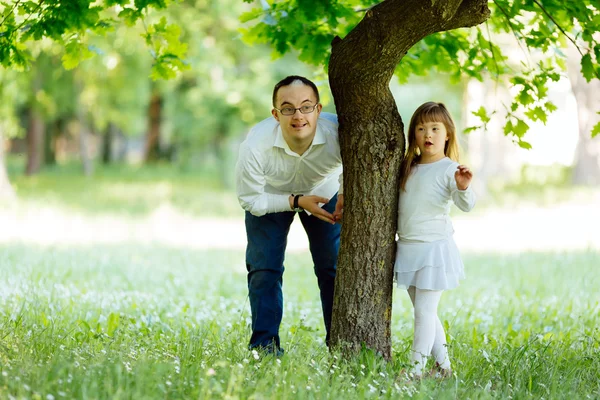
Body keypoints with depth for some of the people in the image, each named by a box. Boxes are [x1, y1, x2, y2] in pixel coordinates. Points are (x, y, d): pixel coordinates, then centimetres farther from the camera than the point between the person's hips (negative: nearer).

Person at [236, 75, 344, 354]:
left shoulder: (338, 134, -37)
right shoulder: (255, 146, -39)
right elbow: (250, 198, -22)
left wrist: (346, 193, -33)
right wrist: (297, 202, -32)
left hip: (324, 193, 1)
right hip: (270, 197, -1)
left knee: (335, 267, 0)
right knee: (264, 269, -7)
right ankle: (264, 344, 4)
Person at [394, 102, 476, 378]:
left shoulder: (449, 169, -10)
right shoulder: (408, 168, 11)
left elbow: (466, 205, -21)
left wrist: (463, 188, -42)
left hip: (434, 249, -8)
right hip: (408, 249, 8)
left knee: (424, 311, -8)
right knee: (424, 313, 13)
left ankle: (416, 368, -6)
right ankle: (443, 364, 22)